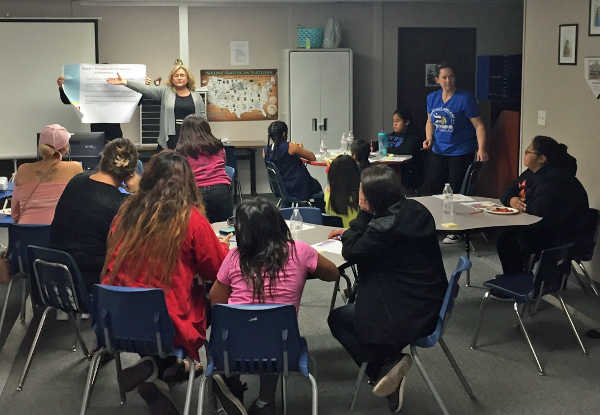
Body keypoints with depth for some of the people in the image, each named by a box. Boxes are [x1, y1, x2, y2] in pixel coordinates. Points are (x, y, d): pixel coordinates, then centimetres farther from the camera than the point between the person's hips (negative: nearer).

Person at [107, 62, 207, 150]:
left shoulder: (196, 96, 10)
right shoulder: (165, 91, 7)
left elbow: (203, 118, 10)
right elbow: (146, 89, -1)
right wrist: (124, 82, -9)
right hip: (170, 140, -1)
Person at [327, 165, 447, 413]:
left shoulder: (387, 226, -26)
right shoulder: (414, 210, 2)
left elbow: (350, 252, -12)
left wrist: (363, 214, -11)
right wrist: (351, 232, 17)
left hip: (409, 317, -9)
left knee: (337, 318, 10)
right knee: (353, 307, 27)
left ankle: (385, 366, 1)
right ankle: (390, 360, 18)